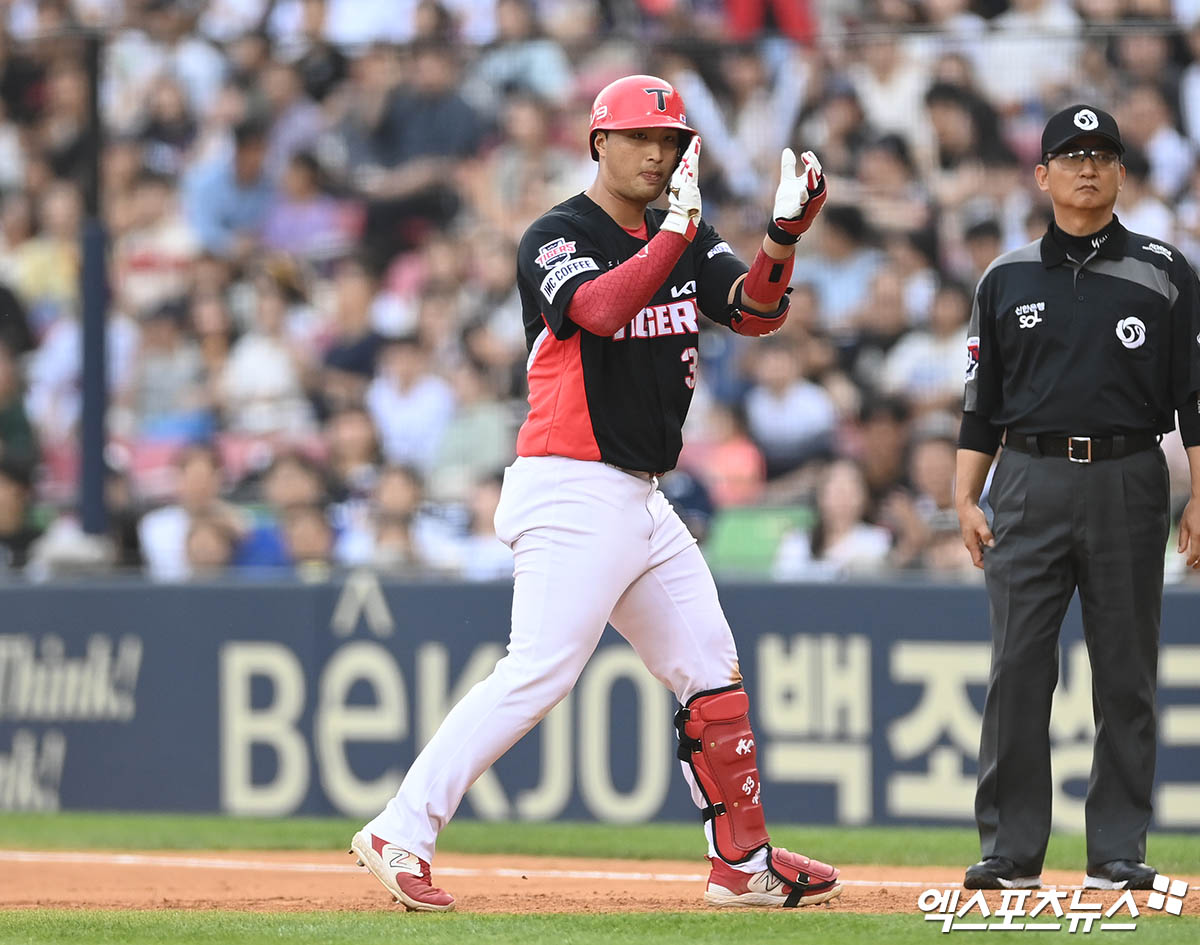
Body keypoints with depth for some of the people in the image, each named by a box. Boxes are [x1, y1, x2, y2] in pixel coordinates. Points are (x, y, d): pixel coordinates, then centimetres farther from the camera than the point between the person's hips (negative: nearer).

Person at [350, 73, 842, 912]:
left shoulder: (686, 241, 13)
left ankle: (745, 862, 20)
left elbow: (755, 310, -1)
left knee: (710, 672, 11)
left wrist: (787, 235, -18)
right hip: (573, 492, -8)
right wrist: (679, 229, -29)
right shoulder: (557, 238, -8)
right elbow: (602, 310, -27)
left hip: (641, 499, 8)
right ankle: (399, 835, -18)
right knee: (541, 671, -18)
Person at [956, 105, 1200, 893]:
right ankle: (1011, 851, 1)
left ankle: (1119, 850, 6)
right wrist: (966, 497, 4)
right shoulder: (1008, 280, 11)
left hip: (1129, 481, -1)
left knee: (1126, 673, 1)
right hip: (1031, 481, 1)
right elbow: (983, 402, 13)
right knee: (1018, 669, -3)